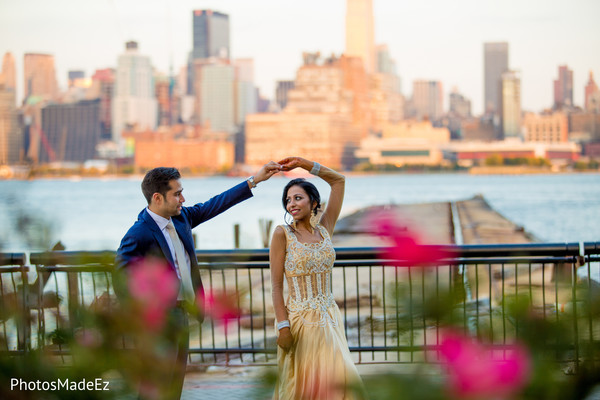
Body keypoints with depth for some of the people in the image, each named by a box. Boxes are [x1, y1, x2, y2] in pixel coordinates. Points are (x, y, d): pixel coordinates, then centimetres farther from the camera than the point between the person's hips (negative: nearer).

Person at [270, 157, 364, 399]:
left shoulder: (324, 230, 8)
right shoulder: (282, 234, -3)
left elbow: (338, 181, 14)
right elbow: (276, 285, -7)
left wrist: (304, 164, 8)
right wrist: (282, 326, -15)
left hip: (329, 318, 4)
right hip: (300, 320, -4)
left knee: (339, 378, -2)